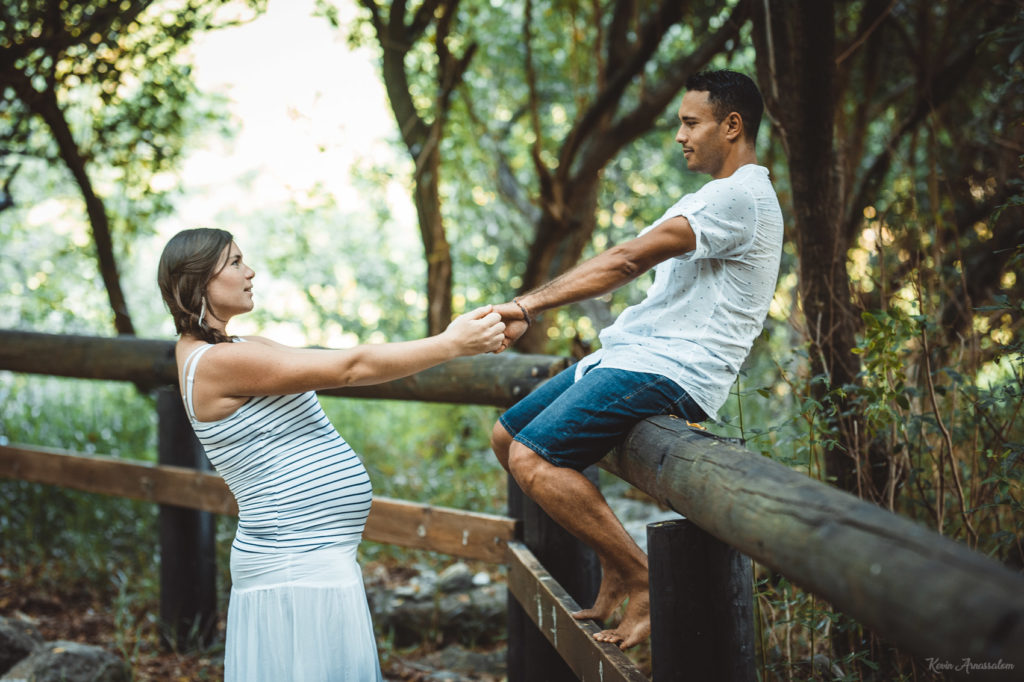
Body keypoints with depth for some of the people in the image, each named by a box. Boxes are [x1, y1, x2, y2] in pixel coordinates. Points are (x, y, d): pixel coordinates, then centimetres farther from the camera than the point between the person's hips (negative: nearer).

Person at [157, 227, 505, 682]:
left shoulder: (226, 349, 13)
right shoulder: (216, 362, -18)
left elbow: (333, 363, 10)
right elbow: (350, 369, -18)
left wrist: (452, 337, 4)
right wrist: (450, 345, -13)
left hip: (306, 559, 10)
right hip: (297, 569, -10)